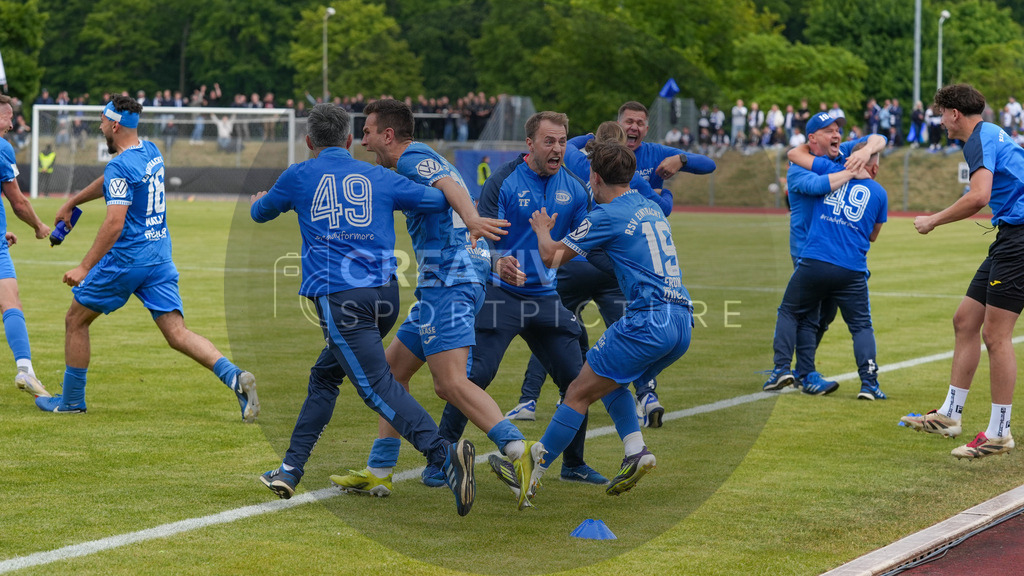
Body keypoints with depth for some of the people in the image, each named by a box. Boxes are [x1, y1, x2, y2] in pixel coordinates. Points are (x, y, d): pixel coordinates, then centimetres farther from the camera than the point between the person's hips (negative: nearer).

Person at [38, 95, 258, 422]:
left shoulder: (120, 166, -15)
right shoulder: (151, 152, 12)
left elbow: (114, 223, -23)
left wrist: (85, 267, -21)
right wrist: (71, 203, 37)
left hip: (126, 259, -8)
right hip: (160, 257, 8)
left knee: (76, 321, 12)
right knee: (178, 334, -1)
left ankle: (72, 400, 21)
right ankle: (234, 377, -22)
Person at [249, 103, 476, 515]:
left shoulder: (299, 176, 12)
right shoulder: (380, 178, 14)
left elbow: (260, 213, 30)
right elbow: (441, 200, 9)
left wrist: (257, 201, 55)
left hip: (339, 296, -5)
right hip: (385, 294, 5)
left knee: (376, 386, -15)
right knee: (324, 376, 22)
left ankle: (444, 454, -36)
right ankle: (290, 472, 24)